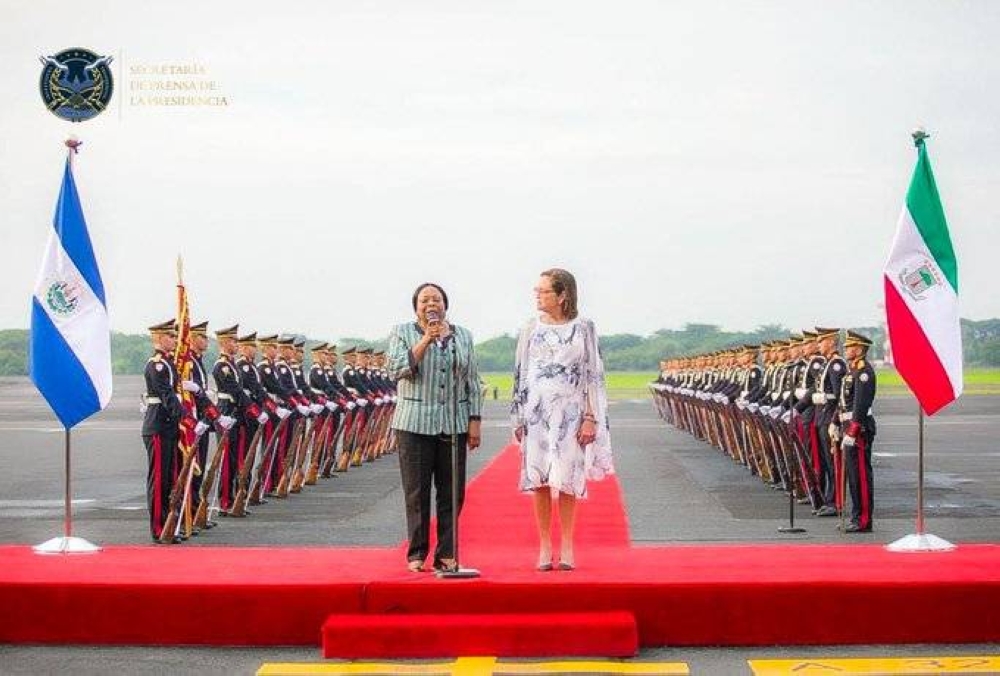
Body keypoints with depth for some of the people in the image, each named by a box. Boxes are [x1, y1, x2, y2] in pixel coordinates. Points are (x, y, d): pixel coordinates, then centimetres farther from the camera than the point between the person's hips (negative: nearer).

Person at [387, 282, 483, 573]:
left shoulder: (463, 335, 12)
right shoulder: (402, 333, 5)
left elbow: (473, 382, 11)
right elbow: (396, 370, -10)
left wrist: (474, 421, 4)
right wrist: (425, 340, -15)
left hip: (454, 425, 2)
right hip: (415, 424, -2)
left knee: (452, 492, 2)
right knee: (417, 492, 0)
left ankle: (446, 554, 9)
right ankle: (416, 554, 8)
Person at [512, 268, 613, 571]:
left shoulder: (583, 328, 0)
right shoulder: (531, 330, 6)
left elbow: (593, 374, 0)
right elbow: (520, 376, 8)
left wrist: (590, 418, -6)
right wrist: (518, 419, 4)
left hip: (570, 413, -2)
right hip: (537, 412, 2)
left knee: (568, 480, 0)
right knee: (539, 480, 1)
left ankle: (567, 546, 10)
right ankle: (545, 546, 9)